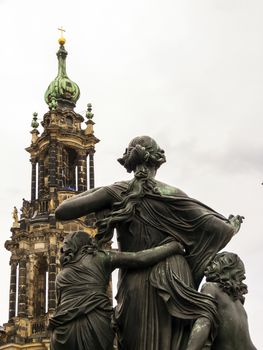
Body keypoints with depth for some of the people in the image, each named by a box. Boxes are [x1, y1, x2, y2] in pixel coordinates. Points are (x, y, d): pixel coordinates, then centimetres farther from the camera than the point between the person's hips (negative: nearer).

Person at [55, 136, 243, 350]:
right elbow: (219, 228, -2)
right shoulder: (172, 195, 1)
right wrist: (233, 226, 21)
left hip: (135, 285, 0)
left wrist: (92, 193, 16)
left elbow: (62, 212, 0)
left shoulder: (117, 193, 2)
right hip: (173, 282, 0)